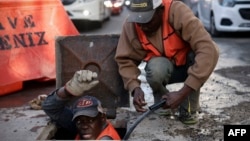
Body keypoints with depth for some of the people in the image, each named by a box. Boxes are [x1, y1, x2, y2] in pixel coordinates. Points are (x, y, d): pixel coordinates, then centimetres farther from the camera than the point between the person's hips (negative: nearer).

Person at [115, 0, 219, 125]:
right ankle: (163, 105, -3)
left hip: (188, 66, -1)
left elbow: (209, 50, -40)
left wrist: (183, 93, -44)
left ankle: (189, 109, -14)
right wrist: (135, 88, -34)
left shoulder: (178, 12, -32)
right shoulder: (131, 25, -21)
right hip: (163, 68, 1)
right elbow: (125, 60, -14)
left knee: (200, 53, -34)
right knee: (155, 68, -34)